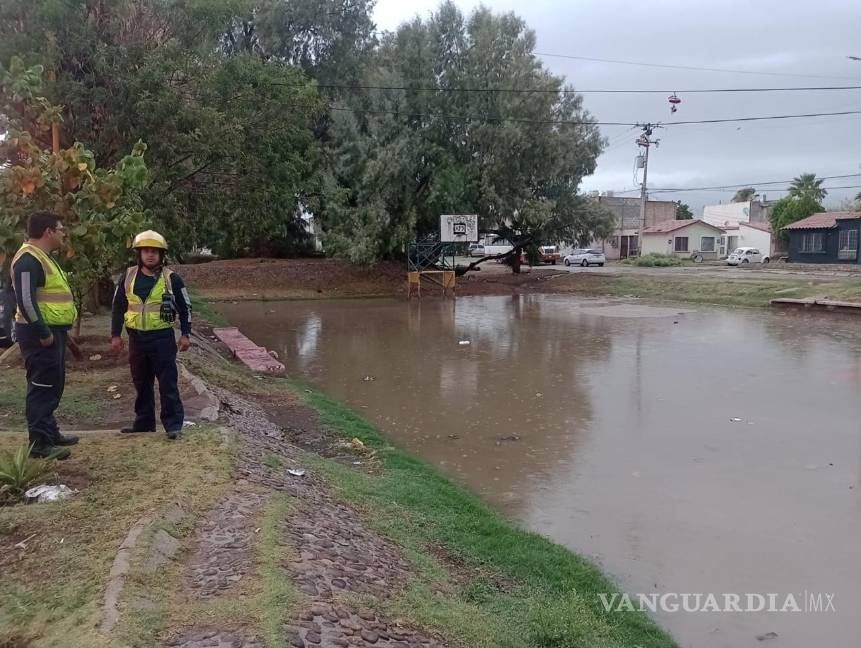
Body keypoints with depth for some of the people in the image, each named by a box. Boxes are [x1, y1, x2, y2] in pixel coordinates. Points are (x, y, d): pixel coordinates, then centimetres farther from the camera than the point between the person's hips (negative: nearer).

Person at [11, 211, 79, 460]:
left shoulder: (43, 258, 18)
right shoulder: (28, 259, -16)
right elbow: (25, 300, -23)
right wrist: (43, 333, -23)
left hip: (53, 331, 11)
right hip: (40, 333, -11)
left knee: (53, 385, 18)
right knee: (42, 387, -7)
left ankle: (50, 432, 30)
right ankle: (40, 444, -2)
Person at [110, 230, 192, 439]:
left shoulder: (172, 279, -4)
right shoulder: (128, 277, 5)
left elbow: (185, 308, 2)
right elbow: (118, 307, 12)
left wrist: (185, 334, -2)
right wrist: (115, 335, 9)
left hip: (163, 338, -4)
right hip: (136, 338, 4)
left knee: (168, 384, -2)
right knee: (141, 384, 13)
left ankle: (173, 424, 5)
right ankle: (144, 423, 24)